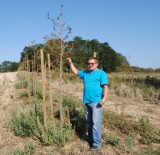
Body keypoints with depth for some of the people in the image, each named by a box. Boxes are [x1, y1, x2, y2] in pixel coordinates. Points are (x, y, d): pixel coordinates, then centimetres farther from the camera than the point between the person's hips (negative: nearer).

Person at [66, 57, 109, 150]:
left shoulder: (101, 73, -4)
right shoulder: (85, 73, 14)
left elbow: (105, 87, -11)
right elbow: (75, 72, 28)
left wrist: (104, 98, -22)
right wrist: (71, 63, 18)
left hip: (96, 102, -7)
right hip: (87, 101, 7)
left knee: (96, 123, -8)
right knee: (89, 122, 14)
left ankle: (97, 143, -1)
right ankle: (91, 139, 27)